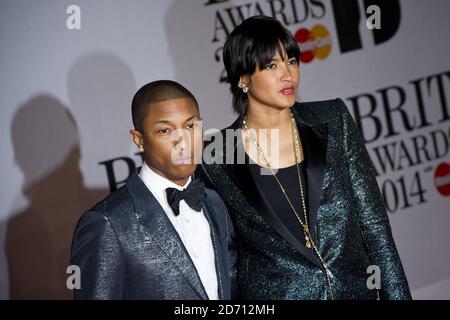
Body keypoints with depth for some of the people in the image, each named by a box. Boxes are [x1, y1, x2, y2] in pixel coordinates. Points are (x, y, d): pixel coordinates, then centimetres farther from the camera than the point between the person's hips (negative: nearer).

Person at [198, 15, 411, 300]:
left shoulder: (333, 121, -3)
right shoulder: (216, 160, -8)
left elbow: (372, 220, -2)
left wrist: (396, 293, -5)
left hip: (356, 288, 2)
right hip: (274, 292, -2)